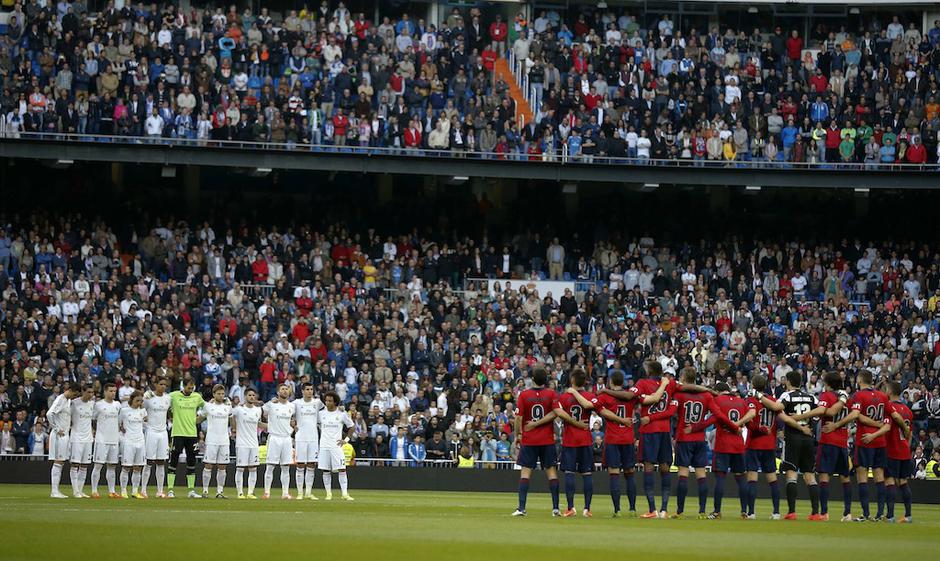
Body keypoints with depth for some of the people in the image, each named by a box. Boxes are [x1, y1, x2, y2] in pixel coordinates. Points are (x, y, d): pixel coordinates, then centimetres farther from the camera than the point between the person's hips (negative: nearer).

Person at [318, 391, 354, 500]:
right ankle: (328, 493, 9)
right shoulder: (321, 413, 5)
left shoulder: (342, 414, 0)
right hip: (324, 445, 2)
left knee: (341, 469, -8)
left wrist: (346, 439, 1)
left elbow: (351, 427, 10)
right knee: (326, 470, 3)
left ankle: (344, 493, -8)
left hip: (336, 445, -2)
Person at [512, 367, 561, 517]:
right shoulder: (551, 394, -2)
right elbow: (554, 413, -12)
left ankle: (521, 508, -6)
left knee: (525, 471, 2)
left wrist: (516, 435, 7)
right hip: (547, 439, 1)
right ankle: (555, 508, 2)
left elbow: (518, 417, -6)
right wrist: (537, 424, -7)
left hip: (528, 439, -1)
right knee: (551, 471, 7)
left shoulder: (524, 395, -5)